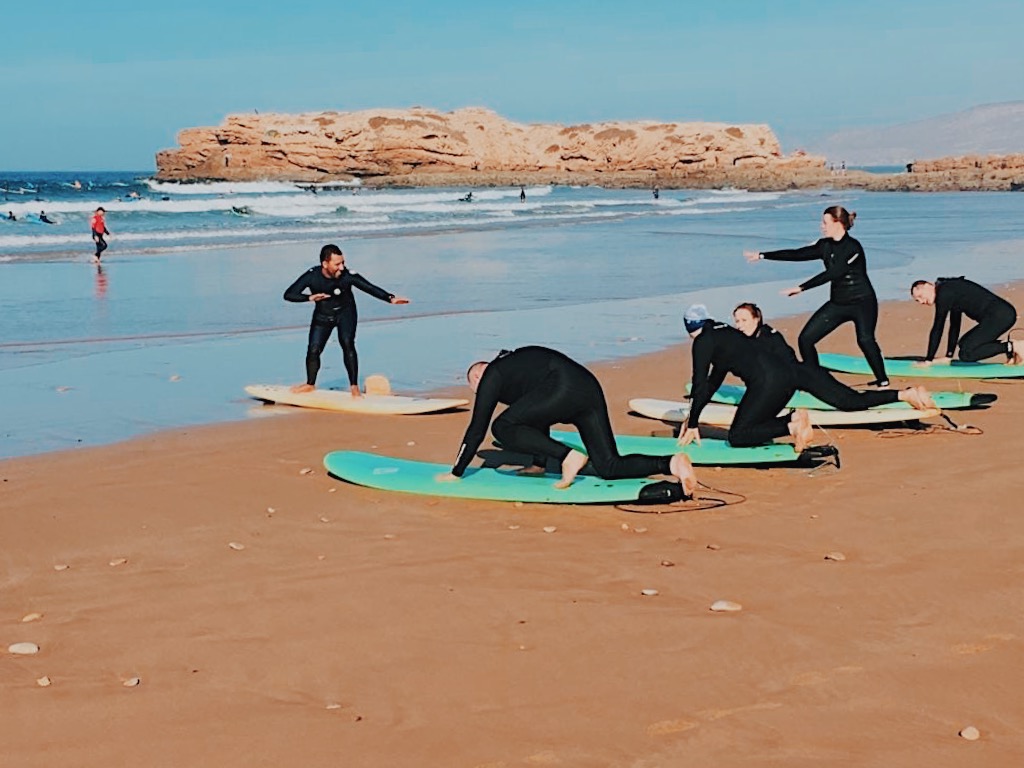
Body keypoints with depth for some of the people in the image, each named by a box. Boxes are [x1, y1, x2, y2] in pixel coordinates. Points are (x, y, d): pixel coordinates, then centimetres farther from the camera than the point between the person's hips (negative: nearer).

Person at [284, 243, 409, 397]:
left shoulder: (347, 276, -29)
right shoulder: (312, 276, -25)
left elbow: (370, 288, -27)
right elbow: (288, 295, -25)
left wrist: (390, 298, -41)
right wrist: (310, 297, -41)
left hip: (345, 312, -2)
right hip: (322, 315, 2)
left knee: (347, 344, -22)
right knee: (313, 349, 0)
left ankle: (354, 386, -13)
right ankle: (310, 384, 26)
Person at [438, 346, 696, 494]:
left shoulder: (491, 376, 13)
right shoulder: (516, 365, 37)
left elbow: (477, 429, 11)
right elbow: (537, 422, 45)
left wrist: (456, 473, 17)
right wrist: (539, 462, 54)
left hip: (564, 390, -9)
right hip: (591, 389, 9)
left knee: (503, 428, -1)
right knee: (609, 467, 7)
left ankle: (567, 456, -13)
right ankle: (671, 464, -13)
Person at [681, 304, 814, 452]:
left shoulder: (702, 341, 3)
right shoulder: (723, 331, 29)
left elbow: (700, 384, 1)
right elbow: (713, 381, 34)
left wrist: (693, 425, 8)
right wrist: (691, 417, 36)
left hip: (767, 382, -9)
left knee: (737, 437, -1)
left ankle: (791, 427, -16)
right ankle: (794, 418, -1)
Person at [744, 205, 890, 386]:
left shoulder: (852, 247, -18)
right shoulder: (825, 245, 3)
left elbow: (830, 274, -25)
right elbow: (797, 254, 5)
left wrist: (801, 288, -27)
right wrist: (762, 255, 3)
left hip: (862, 303, -7)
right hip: (837, 303, 7)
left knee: (865, 340, -27)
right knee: (805, 339, -3)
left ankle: (883, 381, -18)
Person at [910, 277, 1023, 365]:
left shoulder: (944, 293, -7)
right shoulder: (950, 292, 21)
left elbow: (937, 329, -7)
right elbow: (954, 326, 27)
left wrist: (928, 360, -3)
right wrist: (948, 356, 27)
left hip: (1000, 315, -10)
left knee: (965, 353, -12)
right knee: (964, 343, 19)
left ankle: (1012, 347, -11)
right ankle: (1009, 348, 10)